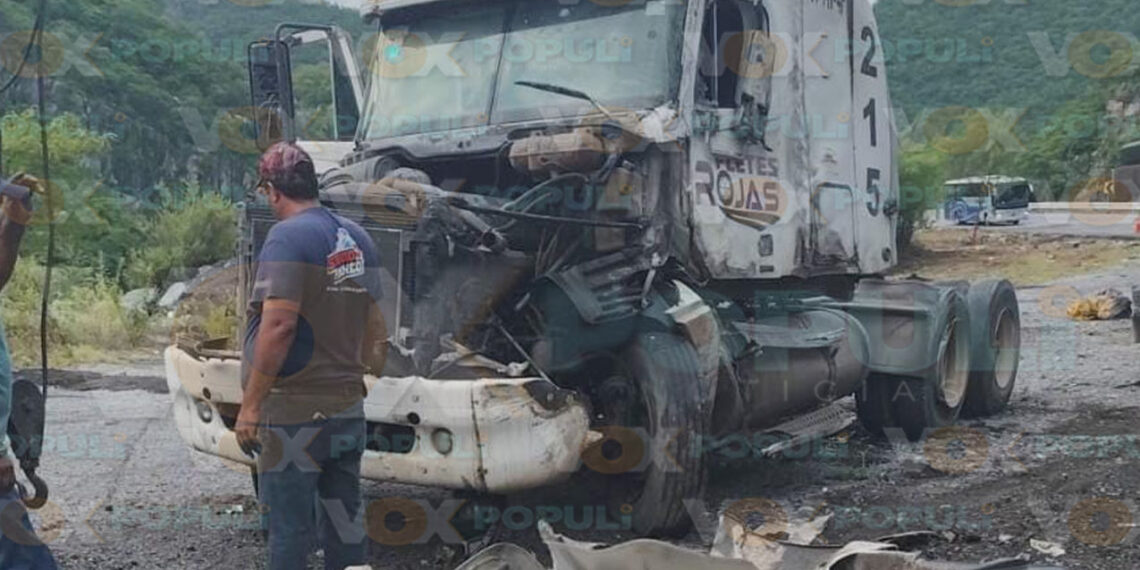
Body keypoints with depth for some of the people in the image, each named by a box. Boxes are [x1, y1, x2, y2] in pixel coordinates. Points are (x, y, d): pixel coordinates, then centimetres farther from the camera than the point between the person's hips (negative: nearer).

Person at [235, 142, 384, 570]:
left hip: (295, 413, -7)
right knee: (344, 526, 13)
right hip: (348, 409, 7)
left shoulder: (288, 236, -13)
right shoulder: (358, 239, 10)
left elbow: (279, 324, -21)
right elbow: (372, 324, 16)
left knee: (290, 530, 2)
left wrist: (250, 404, -16)